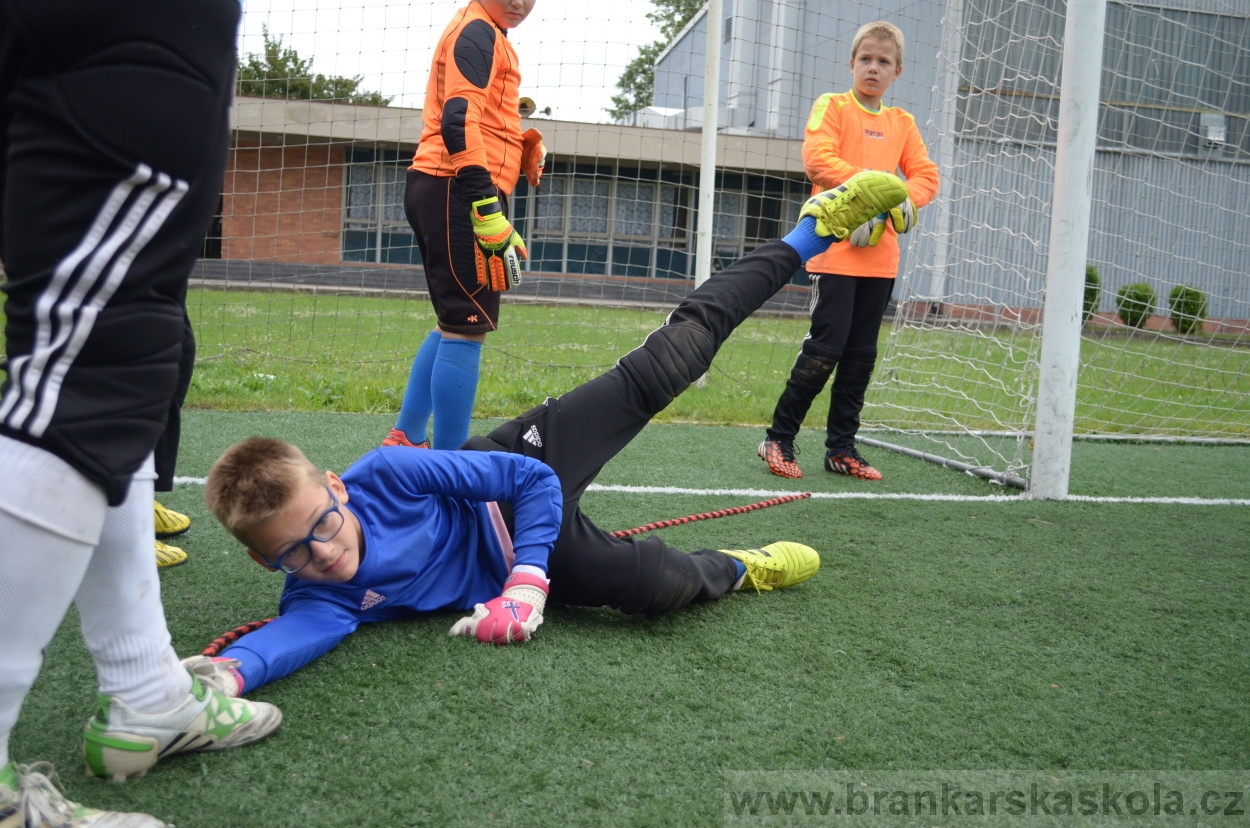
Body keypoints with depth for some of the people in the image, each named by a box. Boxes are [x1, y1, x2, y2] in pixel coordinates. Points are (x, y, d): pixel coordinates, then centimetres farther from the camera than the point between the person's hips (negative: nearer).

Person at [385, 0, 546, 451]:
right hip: (458, 193, -11)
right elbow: (458, 124, -22)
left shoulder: (486, 37, 23)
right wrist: (489, 213, -28)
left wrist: (524, 144, 7)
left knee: (455, 324, 17)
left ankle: (404, 442, 23)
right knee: (467, 328, -9)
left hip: (452, 193, 11)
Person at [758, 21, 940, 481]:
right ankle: (778, 439, 3)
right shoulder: (832, 106, 2)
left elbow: (926, 175, 11)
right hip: (835, 249, -5)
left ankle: (841, 448, 16)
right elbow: (817, 159, -13)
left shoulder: (902, 123, 16)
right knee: (825, 347, -10)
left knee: (861, 354, 7)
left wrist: (904, 198, -11)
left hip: (880, 257, 5)